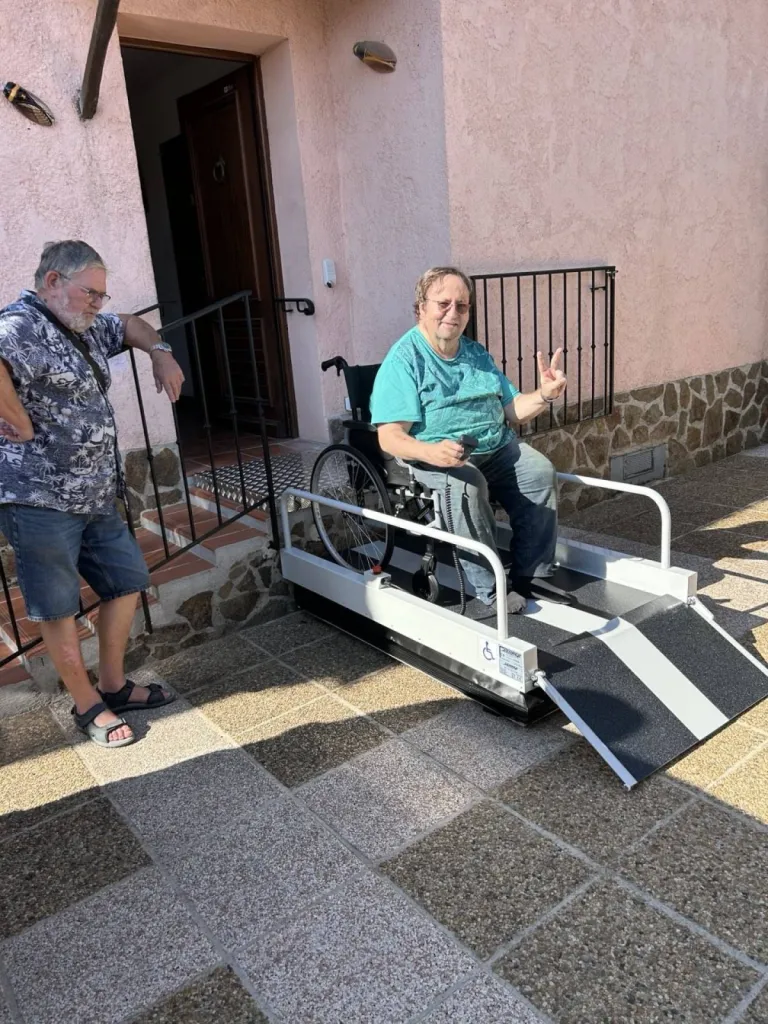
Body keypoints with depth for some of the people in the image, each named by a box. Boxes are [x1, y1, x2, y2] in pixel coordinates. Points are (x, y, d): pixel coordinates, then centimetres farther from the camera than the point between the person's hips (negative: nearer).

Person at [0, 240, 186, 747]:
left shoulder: (85, 328, 13)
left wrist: (160, 353, 14)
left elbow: (129, 324, 32)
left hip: (97, 494, 10)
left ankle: (114, 685, 32)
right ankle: (89, 706, 22)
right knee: (59, 608, 6)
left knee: (128, 582, 16)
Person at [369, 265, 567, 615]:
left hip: (495, 449, 7)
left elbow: (511, 411, 17)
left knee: (540, 472, -15)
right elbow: (390, 437, -16)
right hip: (434, 456, -6)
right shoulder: (404, 359, -6)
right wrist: (431, 452, -36)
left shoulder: (477, 354, 17)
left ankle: (531, 574, -2)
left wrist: (544, 395, -4)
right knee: (466, 485, -34)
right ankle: (488, 592, -24)